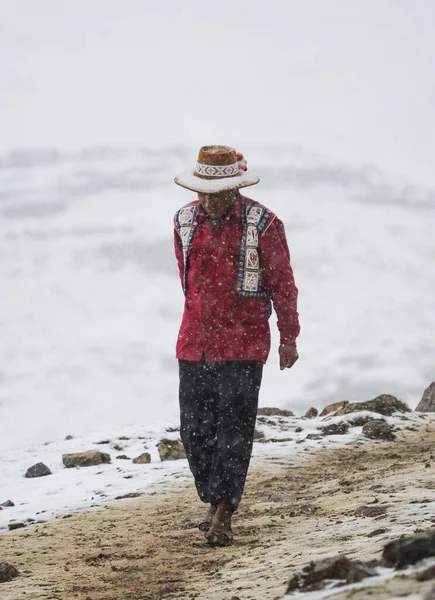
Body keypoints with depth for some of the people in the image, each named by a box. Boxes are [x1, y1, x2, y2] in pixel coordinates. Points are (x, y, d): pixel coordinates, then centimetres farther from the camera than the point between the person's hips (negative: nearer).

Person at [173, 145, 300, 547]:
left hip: (243, 345, -4)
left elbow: (282, 284, 1)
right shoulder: (186, 221, 5)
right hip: (194, 344, 4)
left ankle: (223, 517, -7)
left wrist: (289, 338, 5)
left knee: (233, 432, -8)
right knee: (195, 431, 5)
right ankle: (214, 504, 20)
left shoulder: (263, 224, -7)